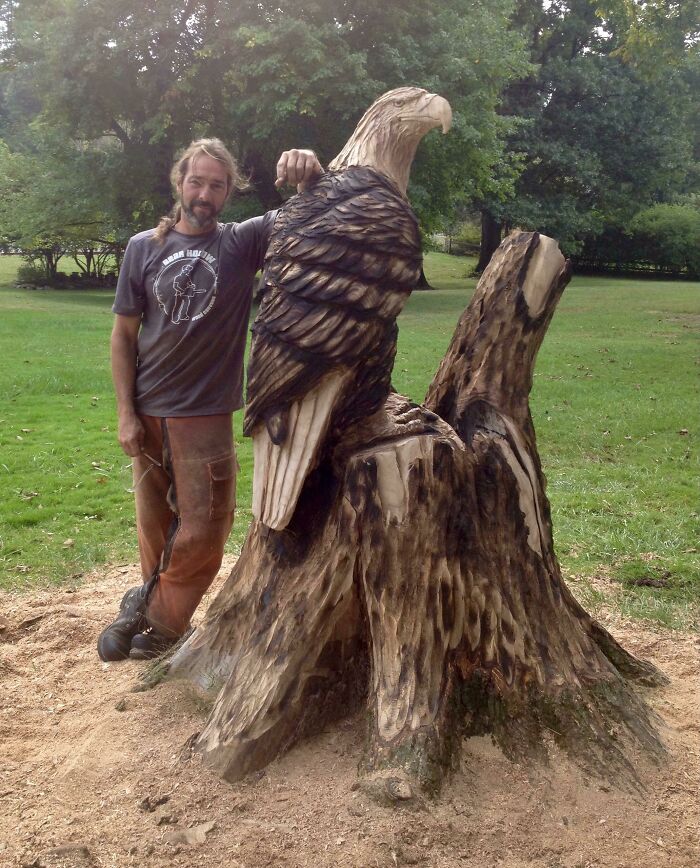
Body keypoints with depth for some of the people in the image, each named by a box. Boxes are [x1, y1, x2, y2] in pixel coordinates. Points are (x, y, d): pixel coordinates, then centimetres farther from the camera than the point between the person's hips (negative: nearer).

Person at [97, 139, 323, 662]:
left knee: (201, 530, 2)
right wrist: (126, 413, -3)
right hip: (148, 414, 2)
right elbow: (124, 334, 3)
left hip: (207, 415, -2)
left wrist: (310, 179, -38)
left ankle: (155, 615, 25)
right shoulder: (145, 248, 1)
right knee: (154, 524, 15)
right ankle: (161, 616, 36)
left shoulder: (246, 242, -3)